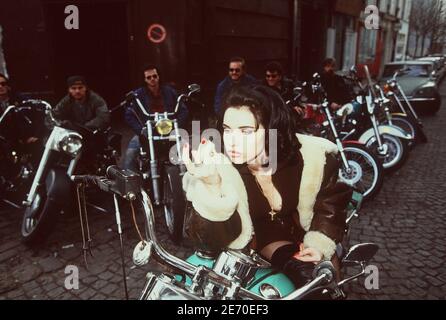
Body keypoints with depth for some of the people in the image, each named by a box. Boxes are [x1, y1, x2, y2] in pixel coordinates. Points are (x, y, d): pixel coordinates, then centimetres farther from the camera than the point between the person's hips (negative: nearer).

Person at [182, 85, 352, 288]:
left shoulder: (313, 157, -22)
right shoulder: (219, 168, -28)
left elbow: (331, 203, -1)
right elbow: (210, 244, -34)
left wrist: (320, 244, -13)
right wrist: (211, 187, -50)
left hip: (300, 230, 3)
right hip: (254, 236, -3)